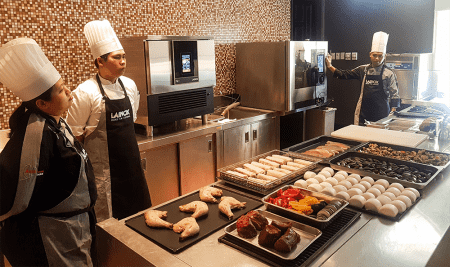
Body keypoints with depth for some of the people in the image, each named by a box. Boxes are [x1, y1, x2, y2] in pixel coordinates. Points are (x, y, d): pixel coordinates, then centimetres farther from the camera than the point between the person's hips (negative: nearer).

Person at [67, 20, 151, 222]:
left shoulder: (129, 86, 3)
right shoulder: (85, 93, -16)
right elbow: (75, 135, -10)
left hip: (131, 163, 6)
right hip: (104, 168, -6)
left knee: (140, 212, 15)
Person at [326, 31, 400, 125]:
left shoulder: (389, 74, -1)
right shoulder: (363, 70, 8)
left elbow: (394, 96, -1)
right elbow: (345, 74, 15)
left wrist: (392, 115, -8)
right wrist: (330, 66, 8)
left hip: (381, 114, -3)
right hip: (363, 113, 3)